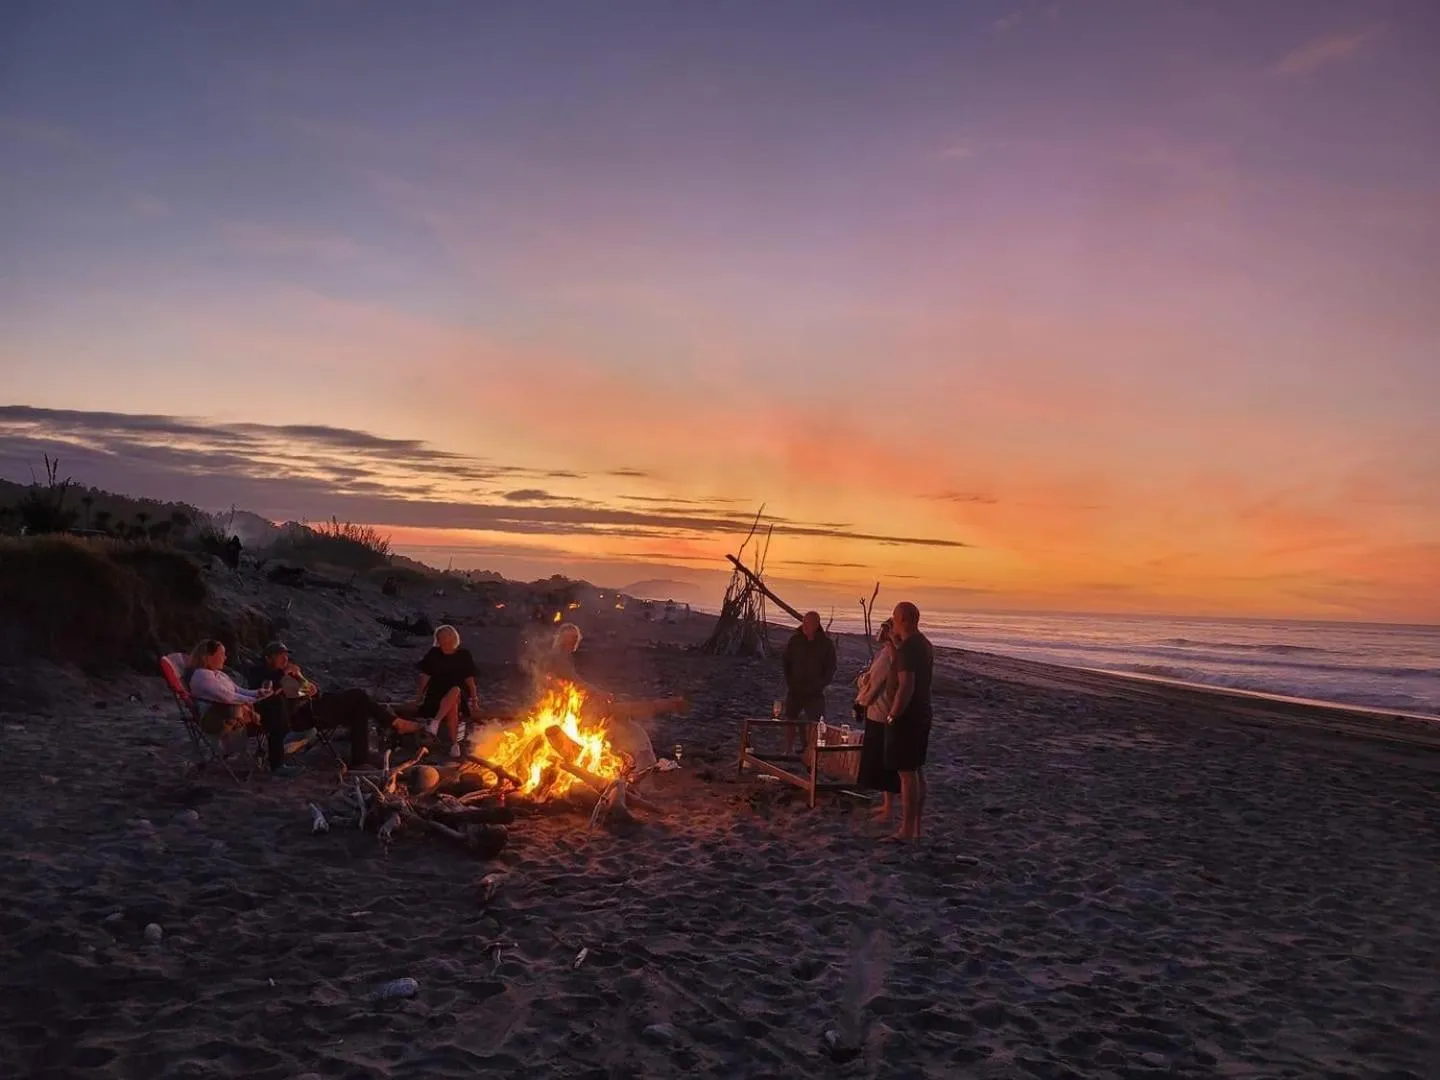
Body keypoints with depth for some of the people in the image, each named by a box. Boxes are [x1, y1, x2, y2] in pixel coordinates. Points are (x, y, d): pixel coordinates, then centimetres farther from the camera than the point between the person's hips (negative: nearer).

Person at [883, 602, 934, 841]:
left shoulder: (907, 648, -20)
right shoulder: (924, 644, 11)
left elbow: (906, 686, -26)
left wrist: (892, 715, -19)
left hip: (906, 716, -10)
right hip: (922, 714, 10)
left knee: (907, 773, -5)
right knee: (917, 771, 15)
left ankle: (907, 831, 0)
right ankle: (915, 827, 22)